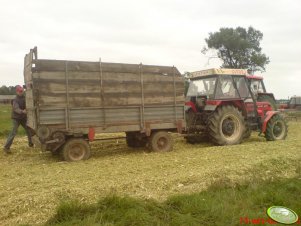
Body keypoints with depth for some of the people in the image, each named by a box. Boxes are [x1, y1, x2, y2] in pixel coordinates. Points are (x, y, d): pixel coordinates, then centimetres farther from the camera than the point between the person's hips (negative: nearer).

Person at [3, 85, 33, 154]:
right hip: (16, 118, -6)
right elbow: (16, 109, -36)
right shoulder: (15, 100, -19)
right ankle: (6, 147, -9)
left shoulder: (24, 97, 2)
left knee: (29, 130, 11)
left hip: (24, 117, 6)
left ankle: (31, 143, 30)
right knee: (13, 132, -12)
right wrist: (22, 111, -55)